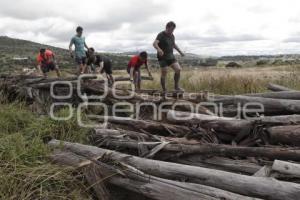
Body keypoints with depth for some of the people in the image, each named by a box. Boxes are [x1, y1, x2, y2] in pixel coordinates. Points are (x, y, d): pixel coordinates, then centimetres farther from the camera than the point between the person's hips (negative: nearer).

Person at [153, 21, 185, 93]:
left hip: (171, 56, 6)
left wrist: (180, 51, 29)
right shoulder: (161, 35, -13)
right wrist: (159, 49, -50)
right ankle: (164, 90, 11)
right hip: (163, 57, -6)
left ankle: (176, 87, 6)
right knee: (164, 73, -5)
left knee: (178, 69, -7)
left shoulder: (172, 36, 10)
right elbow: (154, 43, -30)